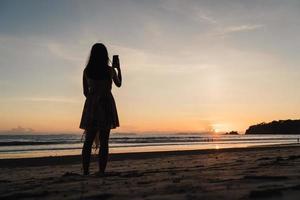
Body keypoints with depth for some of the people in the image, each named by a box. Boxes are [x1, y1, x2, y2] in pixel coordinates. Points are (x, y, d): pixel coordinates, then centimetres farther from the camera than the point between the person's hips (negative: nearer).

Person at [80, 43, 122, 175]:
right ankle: (101, 172, 0)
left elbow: (85, 92, 6)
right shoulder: (110, 70, -5)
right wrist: (118, 68, 22)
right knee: (104, 141, 1)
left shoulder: (86, 70, 1)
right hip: (106, 105, -2)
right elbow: (119, 84, 13)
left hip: (91, 106, 2)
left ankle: (85, 172, 3)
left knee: (88, 140, 6)